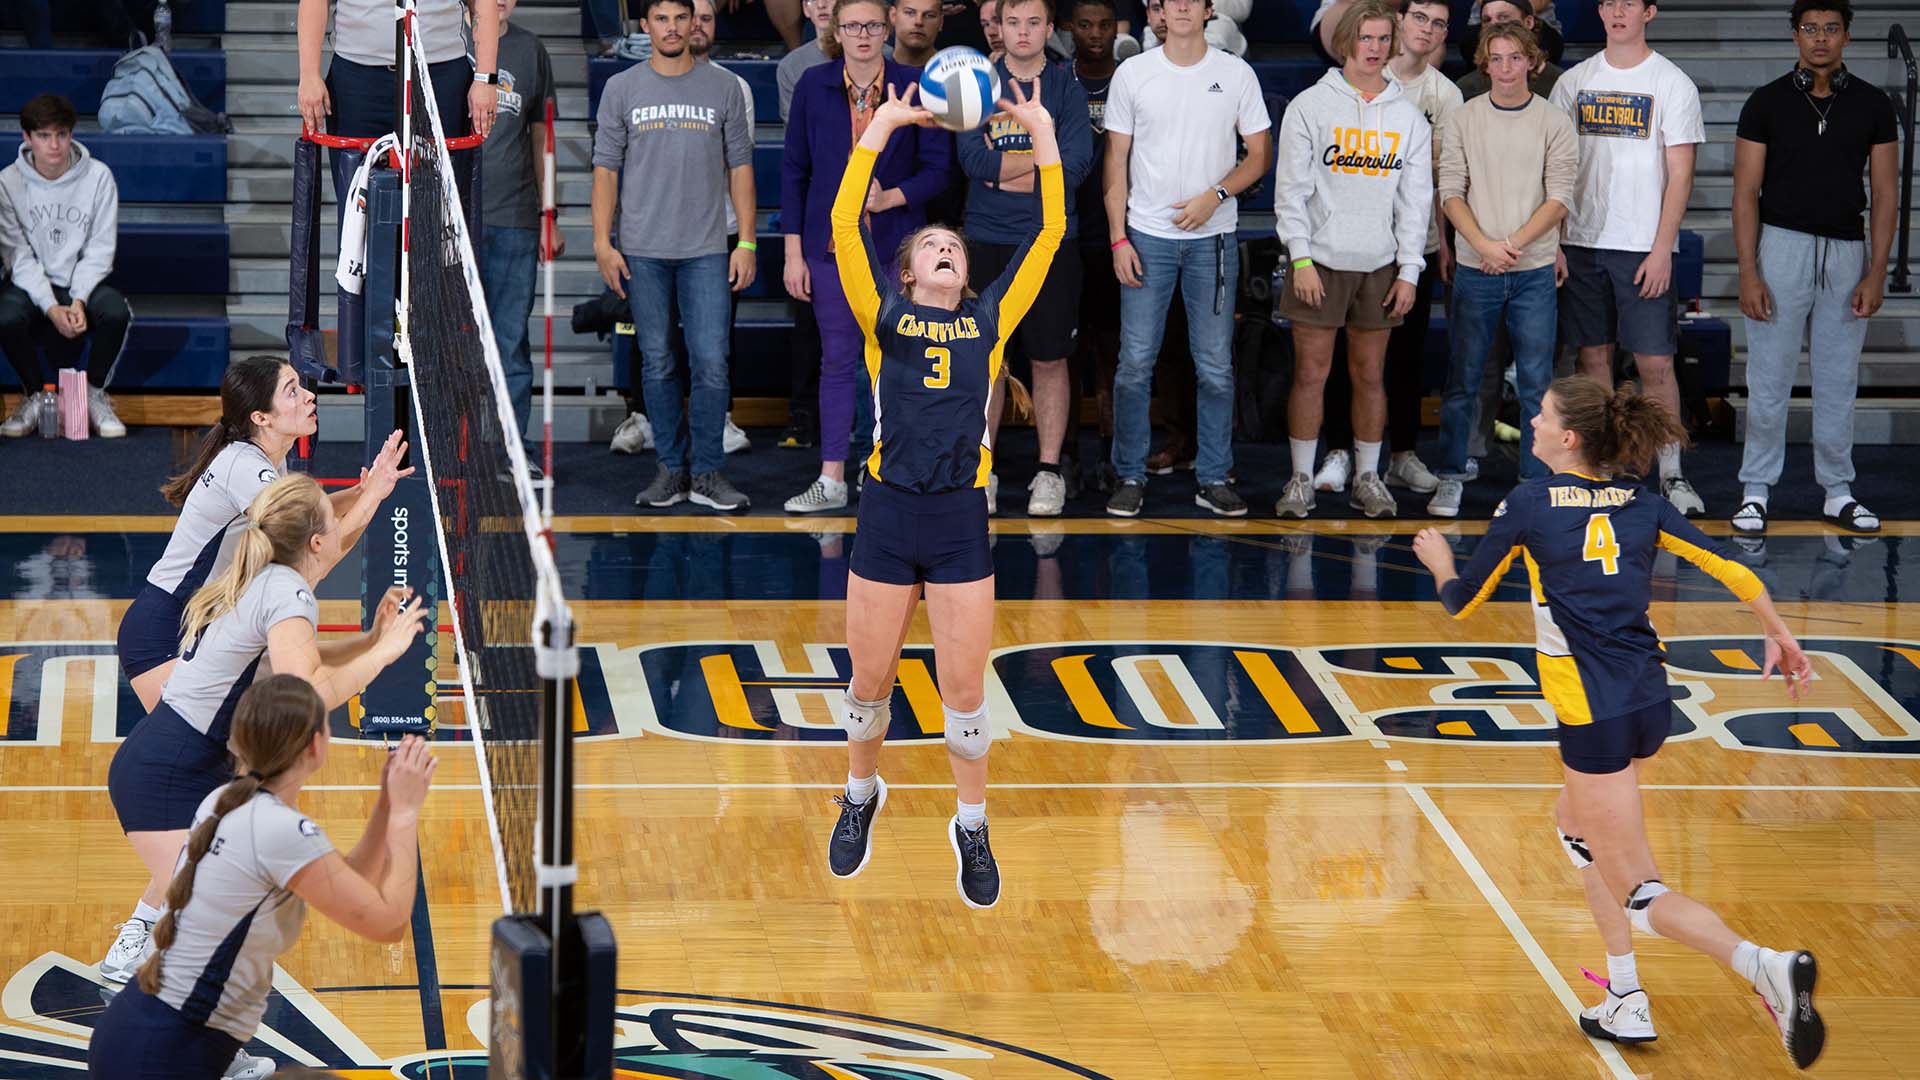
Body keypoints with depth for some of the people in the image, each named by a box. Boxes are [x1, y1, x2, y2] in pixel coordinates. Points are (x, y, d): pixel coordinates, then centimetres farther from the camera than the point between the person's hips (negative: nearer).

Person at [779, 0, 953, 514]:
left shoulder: (915, 86, -2)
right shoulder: (814, 86, 2)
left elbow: (937, 167, 0)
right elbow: (794, 170, 6)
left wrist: (890, 197, -18)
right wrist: (793, 253, 2)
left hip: (895, 244, -1)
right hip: (831, 245, 1)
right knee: (837, 359, 4)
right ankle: (831, 478, 8)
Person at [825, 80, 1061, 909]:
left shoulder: (989, 321, 10)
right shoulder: (885, 318, 6)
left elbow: (1050, 234, 8)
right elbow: (844, 226, -4)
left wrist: (1042, 135, 4)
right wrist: (879, 129, -5)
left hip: (961, 523, 1)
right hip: (887, 518, -1)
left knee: (964, 691, 3)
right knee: (870, 683, 9)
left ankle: (971, 826, 18)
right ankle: (862, 794, 34)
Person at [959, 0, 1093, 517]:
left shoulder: (1067, 87, 4)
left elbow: (1074, 167, -8)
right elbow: (973, 160, -7)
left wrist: (1002, 169, -7)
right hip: (988, 241, 1)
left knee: (1050, 359, 3)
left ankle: (1049, 471, 11)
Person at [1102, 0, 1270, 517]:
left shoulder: (1236, 73, 1)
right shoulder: (1133, 73, 2)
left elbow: (1260, 154, 4)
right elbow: (1116, 160, 4)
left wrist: (1215, 196, -12)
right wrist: (1118, 238, -3)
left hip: (1213, 237, 0)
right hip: (1147, 235, 0)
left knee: (1215, 366, 4)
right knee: (1135, 362, -1)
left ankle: (1213, 478, 12)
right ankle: (1130, 477, 8)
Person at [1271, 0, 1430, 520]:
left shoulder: (1409, 116, 7)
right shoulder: (1311, 105, -1)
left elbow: (1416, 198, 8)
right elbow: (1291, 188, -3)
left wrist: (1409, 270, 1)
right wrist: (1301, 258, -10)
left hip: (1381, 264, 2)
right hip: (1320, 261, -2)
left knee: (1370, 373, 7)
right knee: (1311, 371, -2)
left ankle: (1367, 478, 15)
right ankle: (1301, 480, 5)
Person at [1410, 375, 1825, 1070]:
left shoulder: (1529, 504, -5)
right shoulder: (1641, 504, 8)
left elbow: (1463, 603, 5)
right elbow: (1731, 570, 5)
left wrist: (1439, 562, 26)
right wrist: (1779, 636, 20)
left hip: (1595, 718, -7)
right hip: (1651, 701, 7)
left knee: (1638, 895, -4)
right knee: (1577, 829, 30)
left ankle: (1766, 967, -28)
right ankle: (1627, 1005, 27)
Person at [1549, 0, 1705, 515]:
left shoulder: (1673, 84, -1)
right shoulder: (1573, 82, 9)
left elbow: (1680, 175, -3)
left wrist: (1662, 250, -10)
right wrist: (1554, 242, 3)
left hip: (1644, 248, -3)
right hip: (1582, 241, 3)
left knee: (1656, 362, -5)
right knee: (1594, 356, 6)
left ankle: (1671, 472, 3)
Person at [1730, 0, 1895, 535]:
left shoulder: (1872, 105, 4)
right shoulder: (1767, 102, -1)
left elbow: (1884, 194, 5)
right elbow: (1746, 193, -2)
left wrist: (1876, 274, -3)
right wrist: (1749, 274, -10)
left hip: (1846, 252, 2)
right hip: (1781, 247, -2)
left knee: (1839, 382, 8)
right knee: (1769, 379, 0)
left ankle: (1837, 492, 17)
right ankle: (1756, 490, 9)